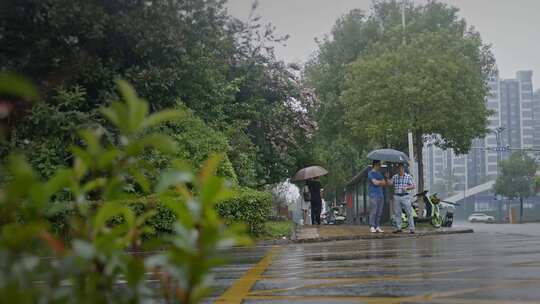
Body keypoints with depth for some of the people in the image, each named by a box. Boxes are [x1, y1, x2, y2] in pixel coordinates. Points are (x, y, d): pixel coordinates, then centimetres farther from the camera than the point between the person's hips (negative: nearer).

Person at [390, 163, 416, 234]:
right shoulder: (395, 177, 10)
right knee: (397, 213, 5)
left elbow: (413, 186, -1)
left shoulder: (408, 176, 2)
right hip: (396, 197, 3)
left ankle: (411, 228, -2)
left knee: (409, 213, -5)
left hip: (405, 197, -3)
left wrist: (406, 188, -17)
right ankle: (398, 228, 12)